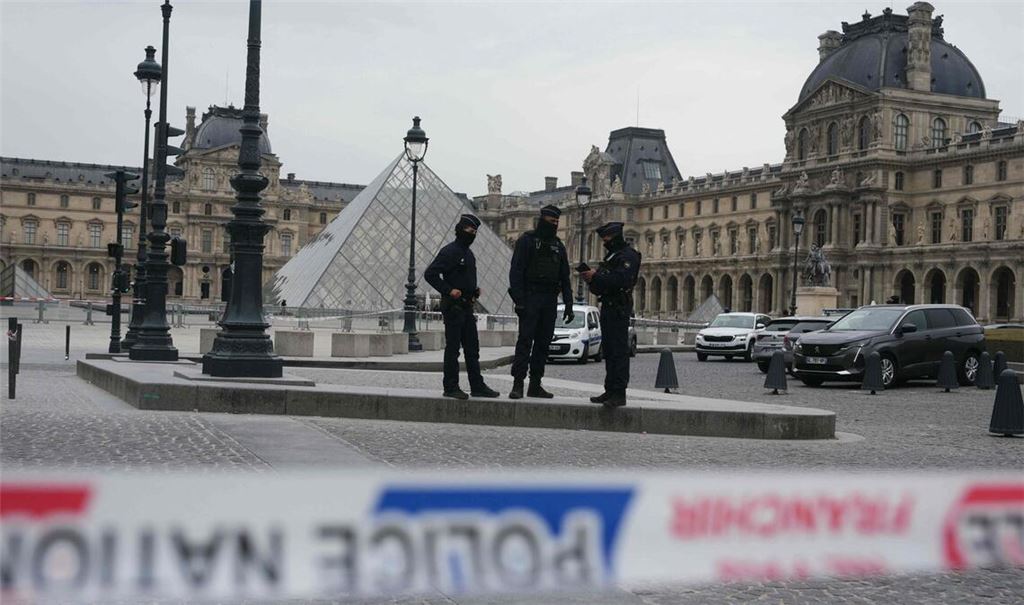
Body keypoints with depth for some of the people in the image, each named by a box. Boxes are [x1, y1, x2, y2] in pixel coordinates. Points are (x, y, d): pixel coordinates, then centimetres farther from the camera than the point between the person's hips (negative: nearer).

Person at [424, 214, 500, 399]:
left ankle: (477, 386, 13)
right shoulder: (449, 251, -11)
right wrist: (449, 290, -20)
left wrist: (475, 290, 12)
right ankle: (451, 387, 2)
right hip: (453, 306, -9)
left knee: (472, 348, 9)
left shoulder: (469, 253, 17)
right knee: (453, 348, -4)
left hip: (467, 306, 9)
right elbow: (430, 274, -16)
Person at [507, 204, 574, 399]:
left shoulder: (558, 246, 17)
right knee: (525, 340, -11)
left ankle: (535, 385, 9)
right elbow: (516, 271, -7)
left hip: (550, 300, 6)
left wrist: (568, 305, 10)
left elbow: (565, 278, 18)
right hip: (530, 298, -6)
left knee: (543, 343, 5)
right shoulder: (527, 240, 0)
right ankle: (517, 384, -13)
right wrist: (519, 300, -17)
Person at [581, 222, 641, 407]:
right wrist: (592, 278, 2)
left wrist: (596, 277, -21)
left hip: (619, 308, -10)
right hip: (608, 307, 10)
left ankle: (619, 393, -14)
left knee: (619, 351, -12)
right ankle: (610, 390, 16)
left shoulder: (628, 255, -9)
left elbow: (621, 279, -24)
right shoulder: (611, 255, 22)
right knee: (609, 351, 12)